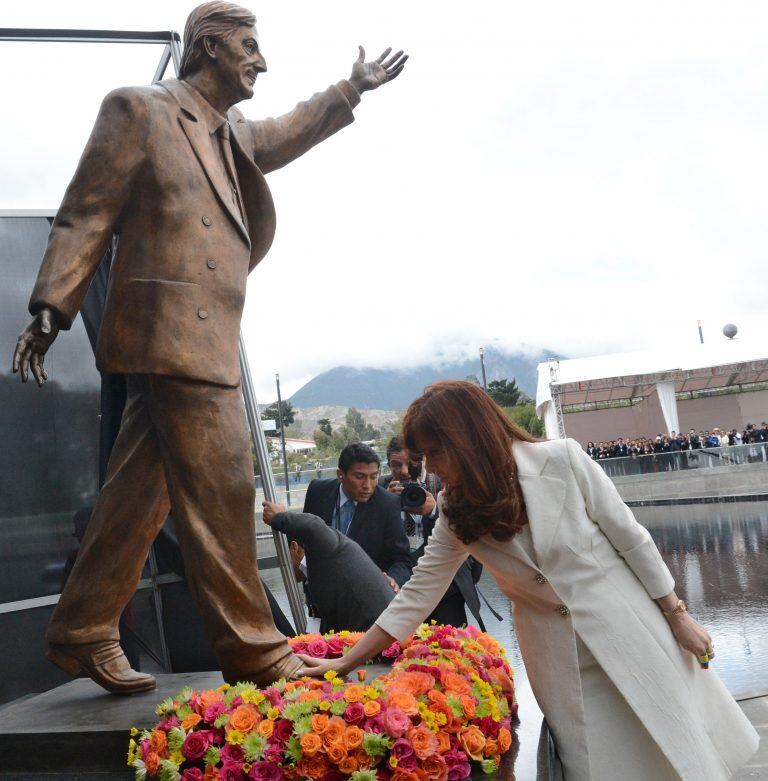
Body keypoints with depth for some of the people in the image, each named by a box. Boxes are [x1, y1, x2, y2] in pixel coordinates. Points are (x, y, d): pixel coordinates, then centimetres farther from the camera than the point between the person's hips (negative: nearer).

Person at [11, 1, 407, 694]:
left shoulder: (235, 136, 23)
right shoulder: (137, 109, 1)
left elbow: (285, 135, 44)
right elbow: (86, 214, -4)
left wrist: (351, 90, 47)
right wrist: (51, 308, -11)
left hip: (205, 336, 8)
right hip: (170, 330, -8)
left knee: (142, 492, 9)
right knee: (220, 487, -10)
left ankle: (83, 635, 19)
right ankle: (251, 650, -1)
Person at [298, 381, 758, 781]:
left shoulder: (562, 460, -16)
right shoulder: (458, 514, -4)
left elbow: (631, 539, -8)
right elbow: (416, 596, -1)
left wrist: (677, 616, -2)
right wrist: (346, 664, -3)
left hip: (629, 628, -2)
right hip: (559, 656, 2)